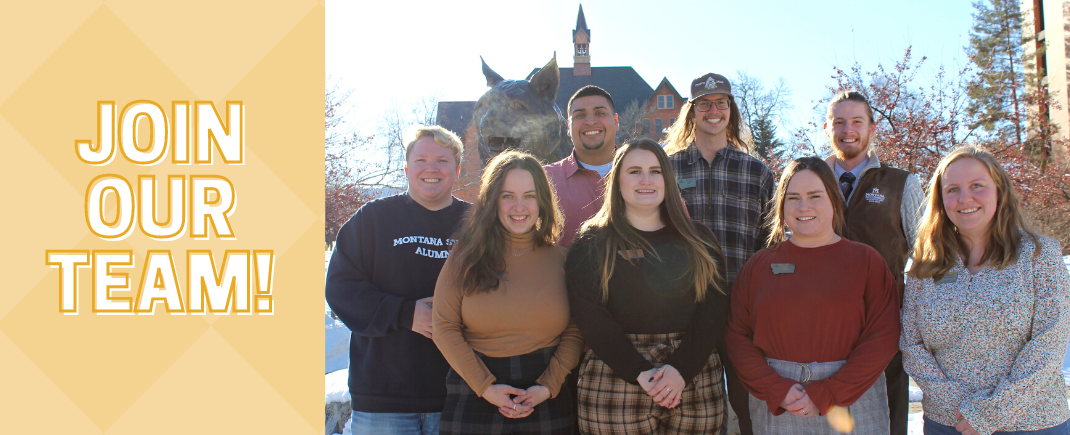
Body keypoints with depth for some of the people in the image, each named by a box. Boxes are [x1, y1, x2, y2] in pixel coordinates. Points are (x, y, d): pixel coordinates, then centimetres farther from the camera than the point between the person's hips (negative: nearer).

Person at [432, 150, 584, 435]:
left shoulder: (560, 259, 4)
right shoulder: (467, 255, 0)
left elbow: (575, 333, 2)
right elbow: (444, 327, -4)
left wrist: (548, 386, -10)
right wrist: (485, 387, -10)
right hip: (475, 398, -1)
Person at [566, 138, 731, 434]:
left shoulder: (699, 241, 10)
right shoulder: (591, 246, 3)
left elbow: (714, 310, 1)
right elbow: (591, 318, -7)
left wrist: (682, 369, -13)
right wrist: (640, 373, -17)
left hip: (694, 383, 2)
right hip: (615, 385, -2)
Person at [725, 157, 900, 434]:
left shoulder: (866, 260, 1)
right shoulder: (759, 265, 5)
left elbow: (882, 338, -7)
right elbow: (736, 336, 0)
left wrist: (825, 395, -13)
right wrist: (777, 391, -12)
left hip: (850, 401, -1)